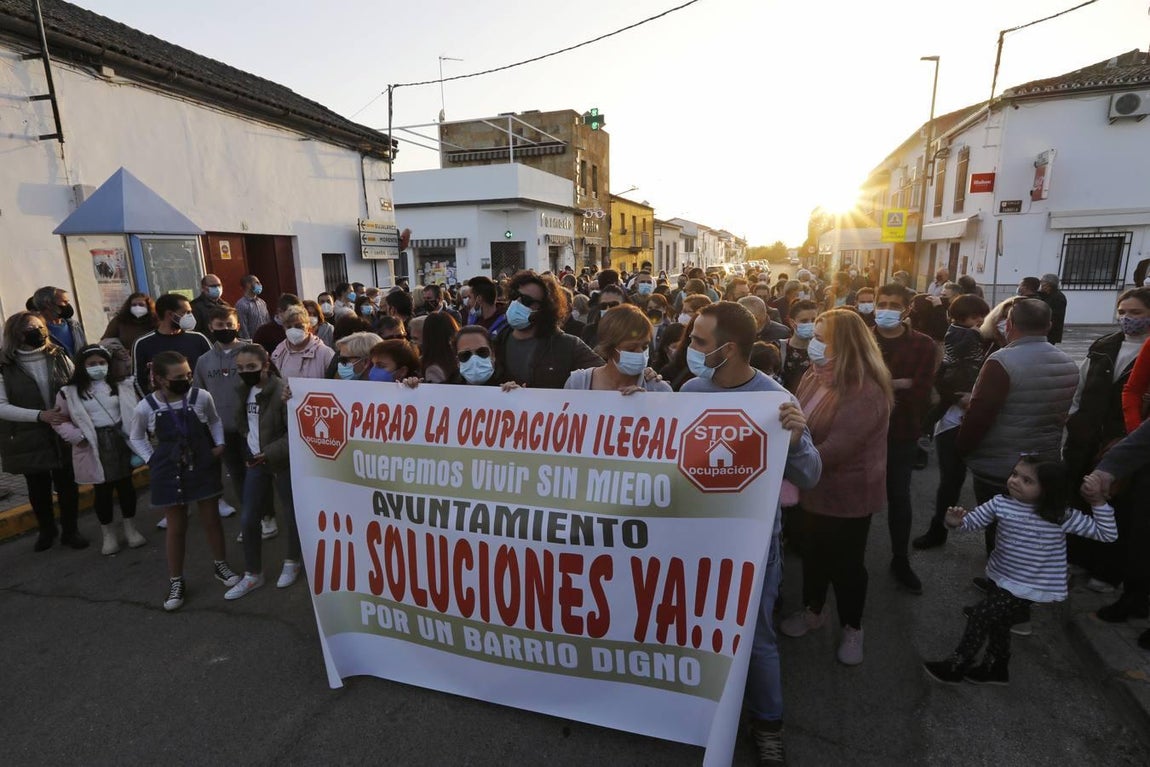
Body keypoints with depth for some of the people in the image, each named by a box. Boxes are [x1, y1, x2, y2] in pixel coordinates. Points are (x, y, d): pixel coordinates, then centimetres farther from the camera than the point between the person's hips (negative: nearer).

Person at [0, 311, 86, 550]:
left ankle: (71, 531, 26)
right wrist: (40, 415, -24)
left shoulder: (59, 357, -2)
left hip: (64, 435, 1)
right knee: (38, 488, 15)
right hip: (28, 440, -1)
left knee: (68, 485, 7)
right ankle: (47, 530, 37)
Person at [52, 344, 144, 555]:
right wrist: (76, 437, -10)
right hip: (94, 447, -1)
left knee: (125, 486, 10)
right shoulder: (70, 392, -2)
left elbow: (136, 411, 3)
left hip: (120, 441, 1)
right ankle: (108, 534, 22)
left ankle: (131, 529, 25)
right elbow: (59, 419, 4)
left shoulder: (123, 385, 2)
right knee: (102, 490, 7)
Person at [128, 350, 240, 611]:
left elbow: (215, 420, 10)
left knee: (212, 519, 12)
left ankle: (220, 564, 34)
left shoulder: (201, 397, -10)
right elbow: (136, 438, 7)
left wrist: (219, 445, -1)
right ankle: (176, 582, 26)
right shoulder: (146, 407, -11)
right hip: (170, 473, -1)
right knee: (176, 528, 9)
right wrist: (152, 460, -3)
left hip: (203, 468, 1)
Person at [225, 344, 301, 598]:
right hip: (255, 462, 7)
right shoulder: (244, 390, 4)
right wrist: (248, 450, 6)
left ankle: (293, 562, 34)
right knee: (248, 520, 10)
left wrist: (270, 453, -23)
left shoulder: (283, 390, -21)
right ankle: (252, 574, 26)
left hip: (283, 462, -7)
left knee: (292, 516, 10)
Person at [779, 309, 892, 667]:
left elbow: (834, 450, -32)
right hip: (815, 489, 7)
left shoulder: (866, 392, -28)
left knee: (846, 563, 13)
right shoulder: (813, 377, -2)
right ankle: (812, 611, 46)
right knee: (813, 553, 23)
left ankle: (852, 628, 38)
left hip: (848, 495, -7)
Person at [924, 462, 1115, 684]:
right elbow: (972, 520, -8)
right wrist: (956, 522, -31)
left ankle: (957, 666, 12)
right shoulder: (1001, 503, -10)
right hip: (1000, 576, 5)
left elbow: (1108, 534, -11)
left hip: (1029, 587, -5)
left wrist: (1098, 501, -24)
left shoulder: (1062, 516, -19)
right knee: (997, 621, 21)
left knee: (980, 614, -7)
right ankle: (997, 668, 46)